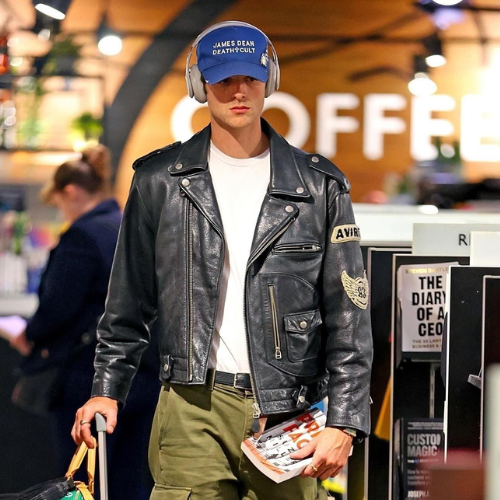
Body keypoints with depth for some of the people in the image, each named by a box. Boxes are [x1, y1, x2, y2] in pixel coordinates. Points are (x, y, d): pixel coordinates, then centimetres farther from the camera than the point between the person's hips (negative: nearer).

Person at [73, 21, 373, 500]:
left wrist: (343, 422, -4)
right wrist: (107, 389, 8)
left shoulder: (319, 186, 6)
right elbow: (129, 300, 15)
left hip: (287, 410, 0)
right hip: (193, 407, 0)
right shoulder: (159, 180, 8)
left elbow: (348, 315, 3)